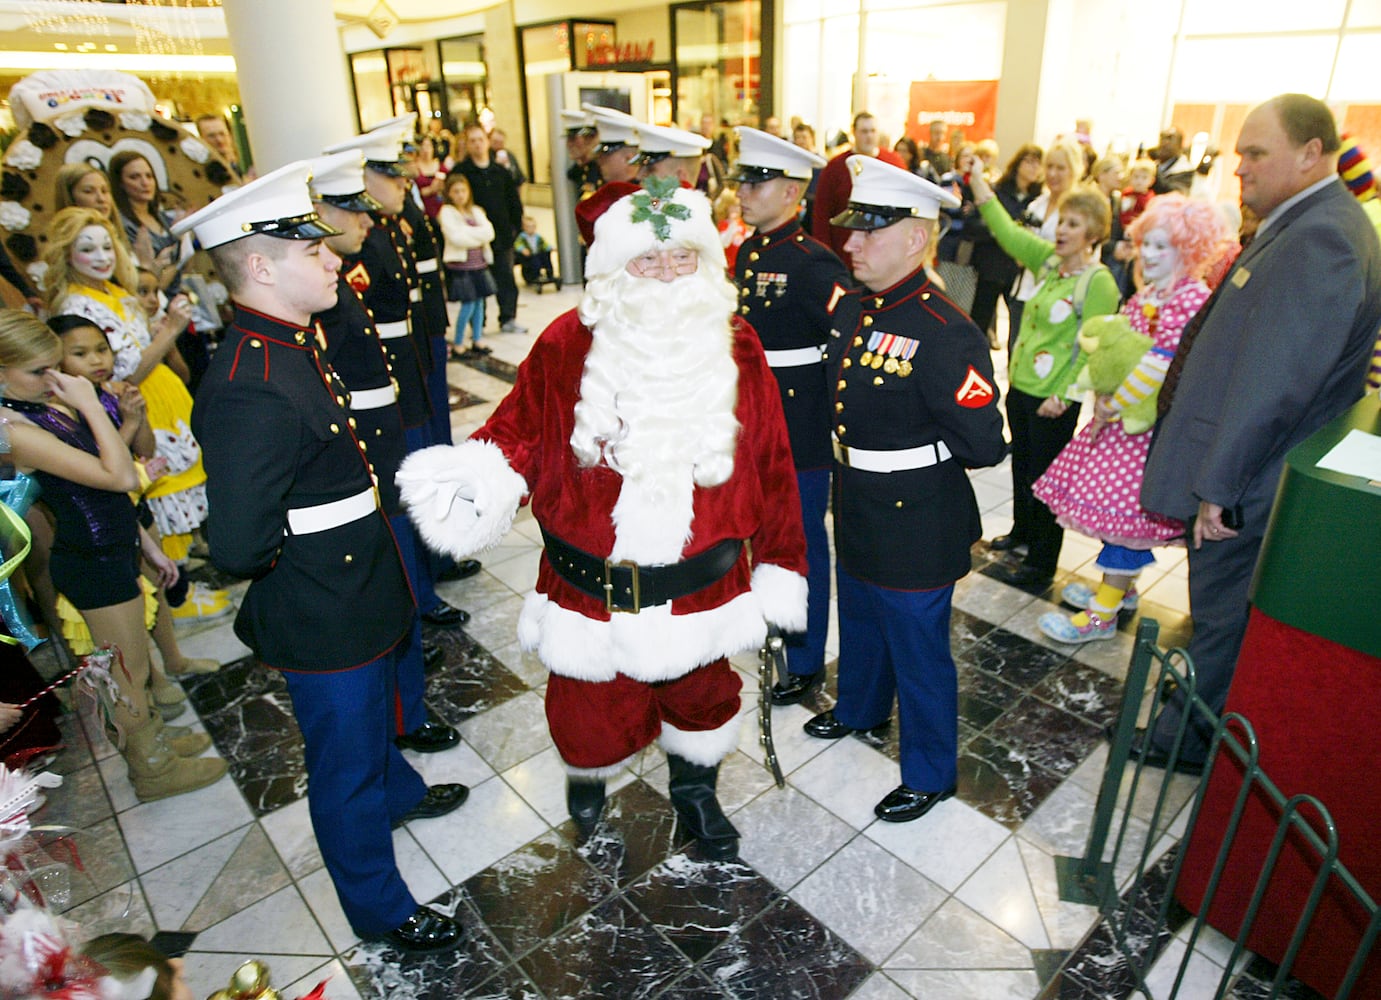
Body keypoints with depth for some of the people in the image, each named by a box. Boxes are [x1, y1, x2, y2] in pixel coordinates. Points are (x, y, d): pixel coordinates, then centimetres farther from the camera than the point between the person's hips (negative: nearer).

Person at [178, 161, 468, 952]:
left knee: (373, 712, 33)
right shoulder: (252, 391, -32)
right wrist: (306, 554, -15)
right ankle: (378, 906, 37)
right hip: (324, 616, -9)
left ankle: (398, 792, 62)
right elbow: (239, 548, -33)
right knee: (346, 760, 13)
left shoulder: (294, 342, 0)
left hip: (361, 595, 9)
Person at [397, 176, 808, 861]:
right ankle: (588, 777, 53)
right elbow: (522, 431, -6)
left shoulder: (734, 350, -5)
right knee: (593, 706, 15)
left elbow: (769, 468, -1)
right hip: (593, 588, -1)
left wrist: (779, 570, 1)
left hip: (701, 586, 2)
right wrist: (477, 481, -29)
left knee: (700, 695, 21)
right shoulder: (569, 345, -9)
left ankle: (694, 791, 54)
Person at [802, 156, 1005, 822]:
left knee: (918, 649, 10)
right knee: (859, 622, 29)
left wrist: (917, 451, -12)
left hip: (914, 524, -8)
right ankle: (860, 710, 56)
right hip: (856, 511, 8)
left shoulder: (945, 333, -25)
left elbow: (984, 444, -26)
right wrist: (853, 447, 3)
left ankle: (930, 773, 33)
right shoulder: (850, 309, 1)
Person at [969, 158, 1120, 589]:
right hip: (1021, 387, 7)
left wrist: (1063, 396, -22)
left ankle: (1041, 564, 18)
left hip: (1053, 401, -7)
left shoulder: (1099, 282, -13)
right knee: (1022, 466, 21)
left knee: (1044, 478, 4)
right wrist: (975, 176, -4)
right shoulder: (1048, 261, 5)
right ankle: (1022, 531, 43)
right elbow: (1006, 229, 2)